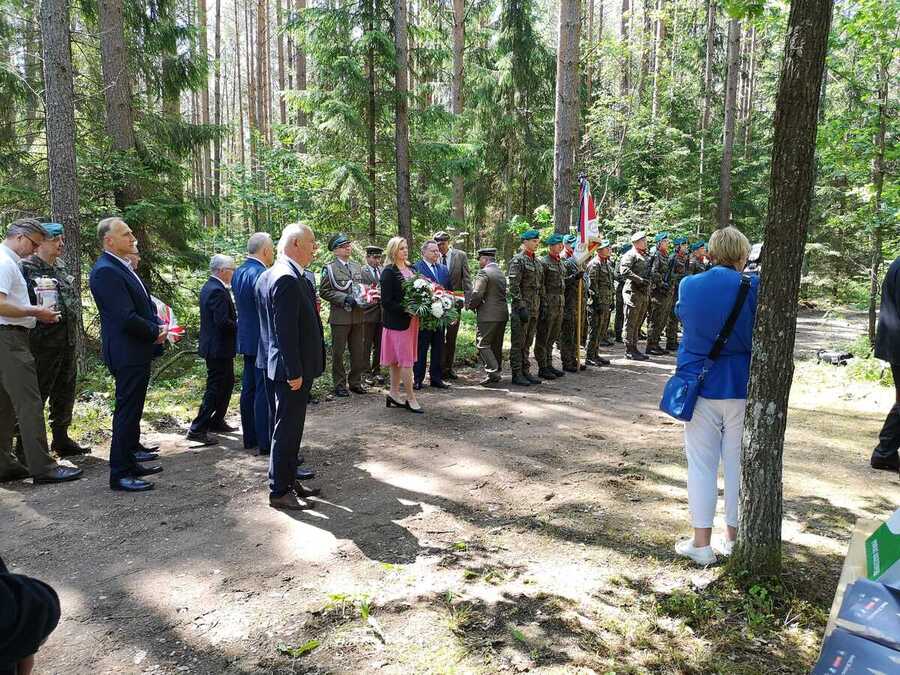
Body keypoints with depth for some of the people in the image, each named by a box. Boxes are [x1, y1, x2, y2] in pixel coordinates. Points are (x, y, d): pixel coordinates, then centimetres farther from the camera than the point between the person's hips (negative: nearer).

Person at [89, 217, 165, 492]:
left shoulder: (122, 267, 14)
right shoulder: (105, 271, -17)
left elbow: (143, 304, 21)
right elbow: (125, 317, -23)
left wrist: (157, 326, 4)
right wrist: (155, 332, -10)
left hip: (137, 352, 10)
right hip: (127, 354, -10)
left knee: (132, 411, 17)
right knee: (127, 413, -3)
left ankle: (130, 463, 29)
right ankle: (120, 474, 6)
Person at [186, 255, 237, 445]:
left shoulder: (209, 287, 12)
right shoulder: (217, 291, -21)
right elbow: (223, 321, -26)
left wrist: (236, 320, 6)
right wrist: (240, 326, -11)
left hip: (215, 345, 11)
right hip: (219, 348, -11)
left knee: (227, 383, 21)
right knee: (215, 389, -4)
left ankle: (217, 421, 31)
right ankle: (197, 429, 0)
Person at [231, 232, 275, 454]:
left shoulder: (238, 272, 10)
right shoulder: (261, 274, -19)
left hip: (246, 338, 10)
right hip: (263, 340, -10)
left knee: (249, 388, 14)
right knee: (264, 391, -4)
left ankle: (250, 437, 23)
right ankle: (265, 442, 2)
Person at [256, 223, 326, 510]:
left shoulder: (269, 275, 10)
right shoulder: (288, 279, -21)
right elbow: (285, 331, -24)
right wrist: (294, 372, -21)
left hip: (277, 365, 10)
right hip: (291, 369, -10)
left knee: (286, 427, 18)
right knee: (287, 429, 0)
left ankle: (288, 481, 30)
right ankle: (279, 491, 12)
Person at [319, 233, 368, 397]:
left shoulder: (357, 266, 13)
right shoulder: (330, 268, -3)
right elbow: (324, 291, -8)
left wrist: (363, 297, 1)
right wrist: (344, 298, -16)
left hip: (358, 315, 5)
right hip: (340, 316, -5)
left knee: (358, 351, 9)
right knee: (338, 353, 4)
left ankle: (355, 382, 22)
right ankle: (339, 385, 13)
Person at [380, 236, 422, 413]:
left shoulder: (410, 269, 11)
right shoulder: (389, 272, -11)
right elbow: (386, 302, -15)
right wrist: (406, 310, -21)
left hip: (411, 320, 7)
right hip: (397, 321, -7)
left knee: (397, 360, 13)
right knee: (406, 360, -3)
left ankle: (394, 393, 22)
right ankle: (410, 398, 5)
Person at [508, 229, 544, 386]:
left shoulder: (537, 262, 16)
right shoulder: (517, 260, -10)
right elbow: (513, 286, -16)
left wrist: (542, 307, 15)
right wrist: (522, 307, -20)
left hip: (534, 310, 8)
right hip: (521, 309, -8)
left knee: (527, 343, 13)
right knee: (518, 343, -1)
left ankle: (526, 371, 21)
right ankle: (517, 374, 4)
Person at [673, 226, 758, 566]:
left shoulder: (689, 285, -3)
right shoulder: (753, 287, -11)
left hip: (700, 385, 1)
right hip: (742, 387, -1)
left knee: (701, 464, 9)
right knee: (738, 462, 13)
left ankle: (701, 543, 12)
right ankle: (733, 538, 25)